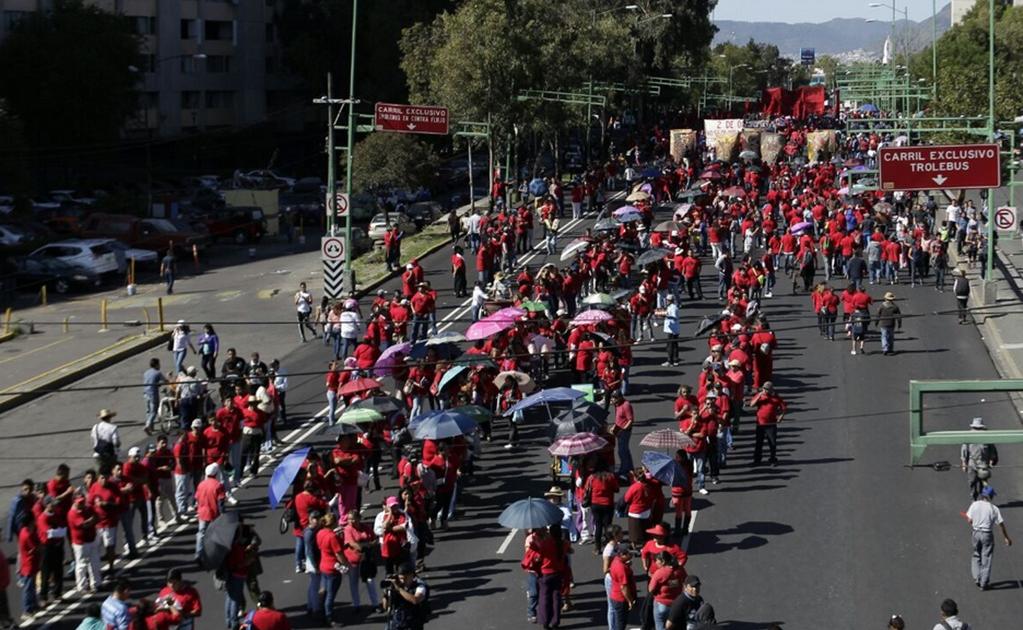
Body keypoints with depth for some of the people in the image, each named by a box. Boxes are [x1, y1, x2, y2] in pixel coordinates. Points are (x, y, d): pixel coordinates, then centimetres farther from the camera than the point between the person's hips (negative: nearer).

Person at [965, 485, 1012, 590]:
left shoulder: (974, 505, -4)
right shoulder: (994, 508, -11)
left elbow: (970, 520, -3)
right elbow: (1001, 524, -9)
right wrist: (1006, 538, 0)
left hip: (976, 533, 3)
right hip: (987, 535, -3)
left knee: (976, 555, 21)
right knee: (986, 558, 5)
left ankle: (977, 578, 14)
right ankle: (984, 583, 8)